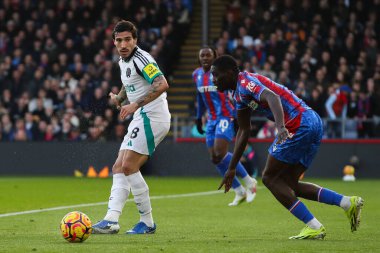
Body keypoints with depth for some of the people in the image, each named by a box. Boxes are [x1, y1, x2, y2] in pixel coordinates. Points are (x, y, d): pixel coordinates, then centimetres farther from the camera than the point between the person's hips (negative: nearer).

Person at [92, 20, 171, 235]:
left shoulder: (141, 59, -15)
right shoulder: (123, 61, 15)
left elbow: (162, 84, -28)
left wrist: (136, 105, -30)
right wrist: (119, 98, 17)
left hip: (152, 118, -10)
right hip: (142, 119, 10)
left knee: (129, 167, -14)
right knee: (119, 168, 3)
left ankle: (147, 222, -7)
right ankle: (112, 220, -5)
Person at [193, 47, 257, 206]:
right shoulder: (197, 75, 8)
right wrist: (199, 117, 23)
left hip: (226, 116, -7)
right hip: (212, 119, 7)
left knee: (220, 153, -20)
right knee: (214, 158, 1)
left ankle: (249, 182, -2)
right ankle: (239, 192, 15)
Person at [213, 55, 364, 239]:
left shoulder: (245, 82, -9)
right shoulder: (239, 94, 21)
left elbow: (272, 97, -29)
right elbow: (244, 132, 30)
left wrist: (281, 126, -46)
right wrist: (232, 168, 32)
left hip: (299, 125, -10)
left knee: (269, 178, -2)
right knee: (288, 185, 13)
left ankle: (314, 227, -6)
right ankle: (348, 202, 6)